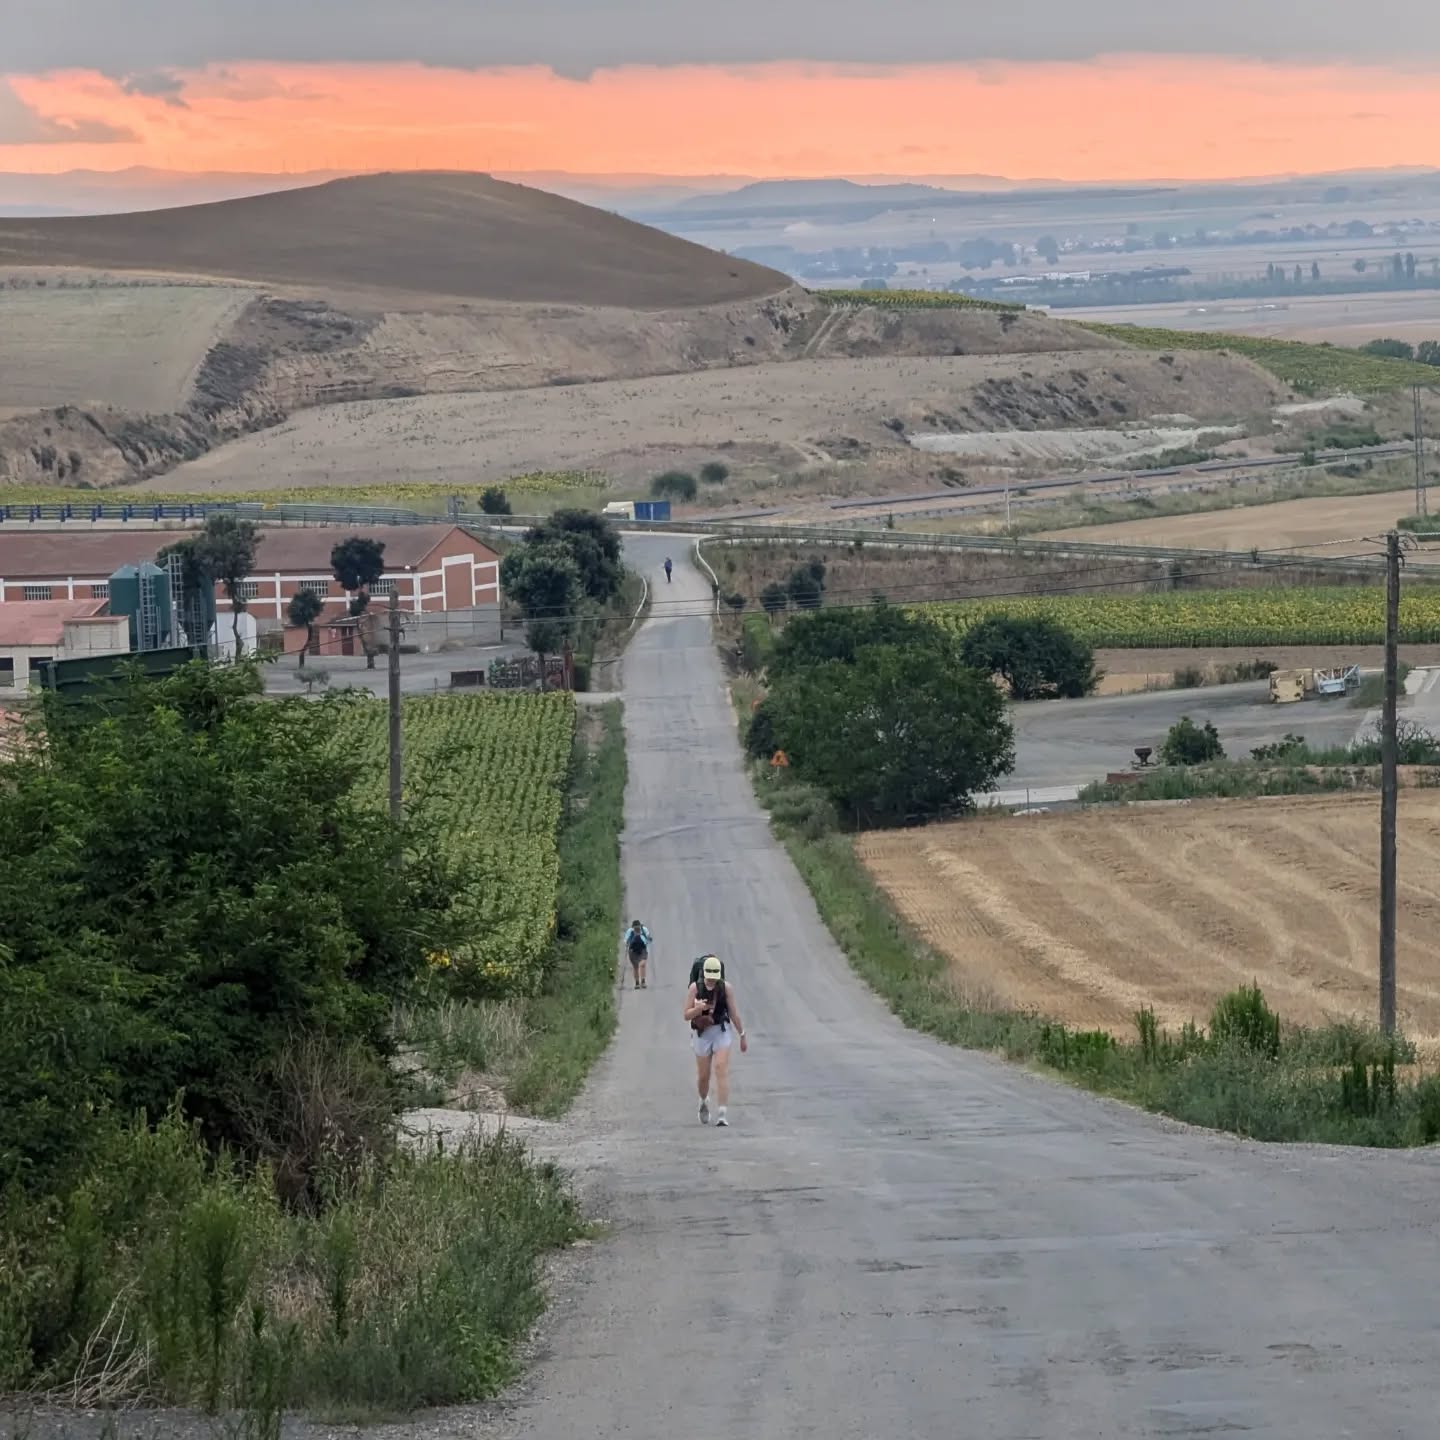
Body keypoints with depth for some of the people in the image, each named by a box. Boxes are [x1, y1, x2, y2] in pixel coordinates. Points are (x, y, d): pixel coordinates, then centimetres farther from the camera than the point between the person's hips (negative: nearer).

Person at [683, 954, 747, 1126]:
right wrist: (698, 1009, -27)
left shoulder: (726, 988, -5)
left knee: (722, 1070, -15)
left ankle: (722, 1113, -18)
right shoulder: (695, 988, -6)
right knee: (703, 1075, 8)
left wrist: (742, 1036, 7)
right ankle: (704, 1102, 41)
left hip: (722, 1032, -1)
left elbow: (733, 1013, 3)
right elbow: (687, 1015, -6)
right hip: (702, 1034, 1)